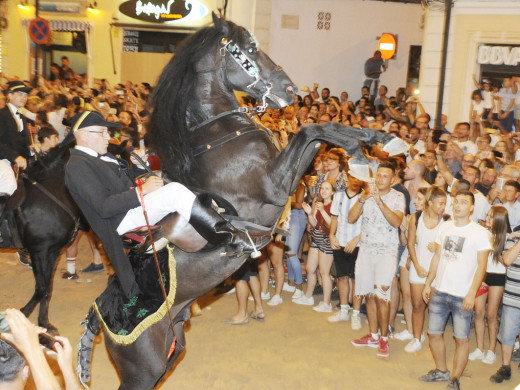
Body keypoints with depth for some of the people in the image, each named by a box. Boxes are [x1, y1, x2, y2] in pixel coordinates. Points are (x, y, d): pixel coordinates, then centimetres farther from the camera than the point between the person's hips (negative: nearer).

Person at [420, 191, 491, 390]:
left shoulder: (480, 233, -6)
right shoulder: (445, 227, 8)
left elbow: (481, 266, -7)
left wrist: (471, 294, -13)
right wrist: (428, 283, 12)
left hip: (462, 296, -5)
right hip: (440, 291, 5)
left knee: (461, 338, 1)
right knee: (434, 333, 10)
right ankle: (441, 371, 30)